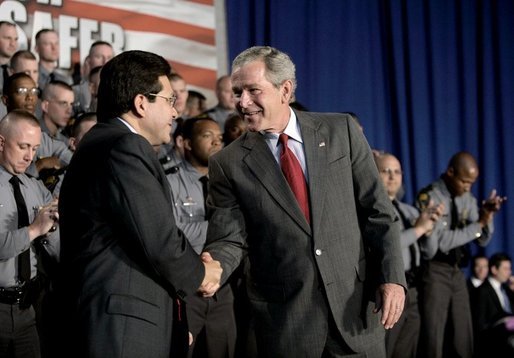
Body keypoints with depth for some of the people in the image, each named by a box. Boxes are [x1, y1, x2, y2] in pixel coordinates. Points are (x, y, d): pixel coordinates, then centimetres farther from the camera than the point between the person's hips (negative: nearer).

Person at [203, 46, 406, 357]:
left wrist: (392, 276, -6)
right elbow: (228, 240, -4)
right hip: (283, 314, 0)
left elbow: (378, 211, 2)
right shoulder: (228, 164, -1)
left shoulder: (341, 131, 2)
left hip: (355, 300, 1)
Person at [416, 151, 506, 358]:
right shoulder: (429, 197, -11)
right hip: (434, 273, -7)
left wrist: (487, 216, -9)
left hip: (457, 273, 7)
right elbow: (440, 241, -18)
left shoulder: (468, 199, 10)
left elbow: (483, 240, 10)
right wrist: (477, 224, -14)